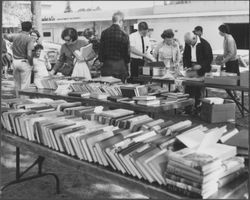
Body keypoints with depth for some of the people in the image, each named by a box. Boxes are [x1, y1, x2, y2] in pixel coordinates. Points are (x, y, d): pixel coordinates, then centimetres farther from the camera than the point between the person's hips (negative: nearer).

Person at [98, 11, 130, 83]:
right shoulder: (124, 35, -8)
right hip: (120, 67, -3)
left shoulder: (104, 33, 0)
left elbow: (100, 50, 4)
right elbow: (127, 52, -3)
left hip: (106, 66, 3)